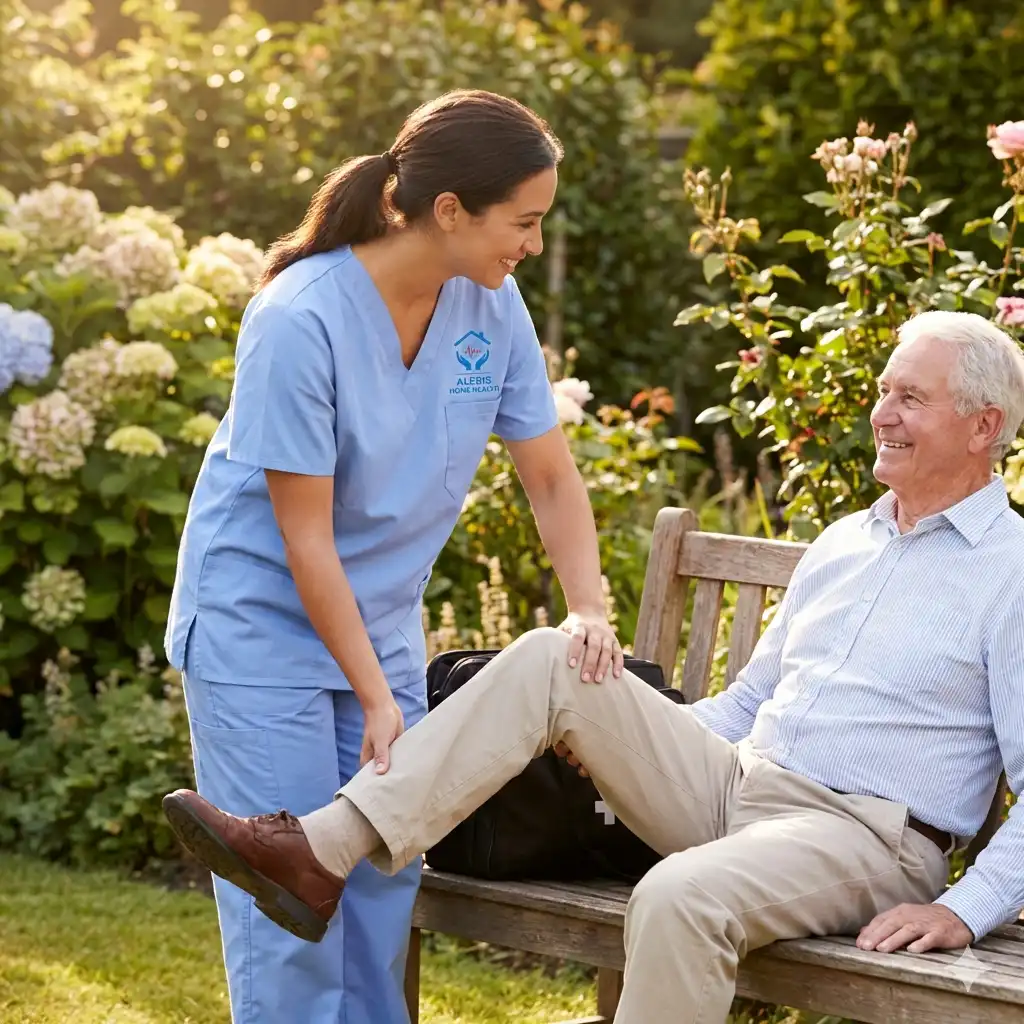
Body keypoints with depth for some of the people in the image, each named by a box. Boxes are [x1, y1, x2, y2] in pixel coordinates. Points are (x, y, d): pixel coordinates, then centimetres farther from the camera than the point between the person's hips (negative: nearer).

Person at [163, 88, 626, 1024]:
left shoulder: (490, 304, -8)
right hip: (265, 621, -6)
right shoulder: (301, 320, -25)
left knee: (385, 880, 6)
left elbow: (552, 476, 0)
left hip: (382, 620, 6)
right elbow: (304, 537, -20)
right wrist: (375, 696, -18)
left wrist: (589, 611, -16)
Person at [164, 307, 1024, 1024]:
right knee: (552, 662, -8)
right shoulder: (842, 544, 19)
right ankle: (321, 855, -19)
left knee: (682, 896, -39)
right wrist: (627, 742, 15)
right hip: (734, 789, 8)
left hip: (864, 837, -7)